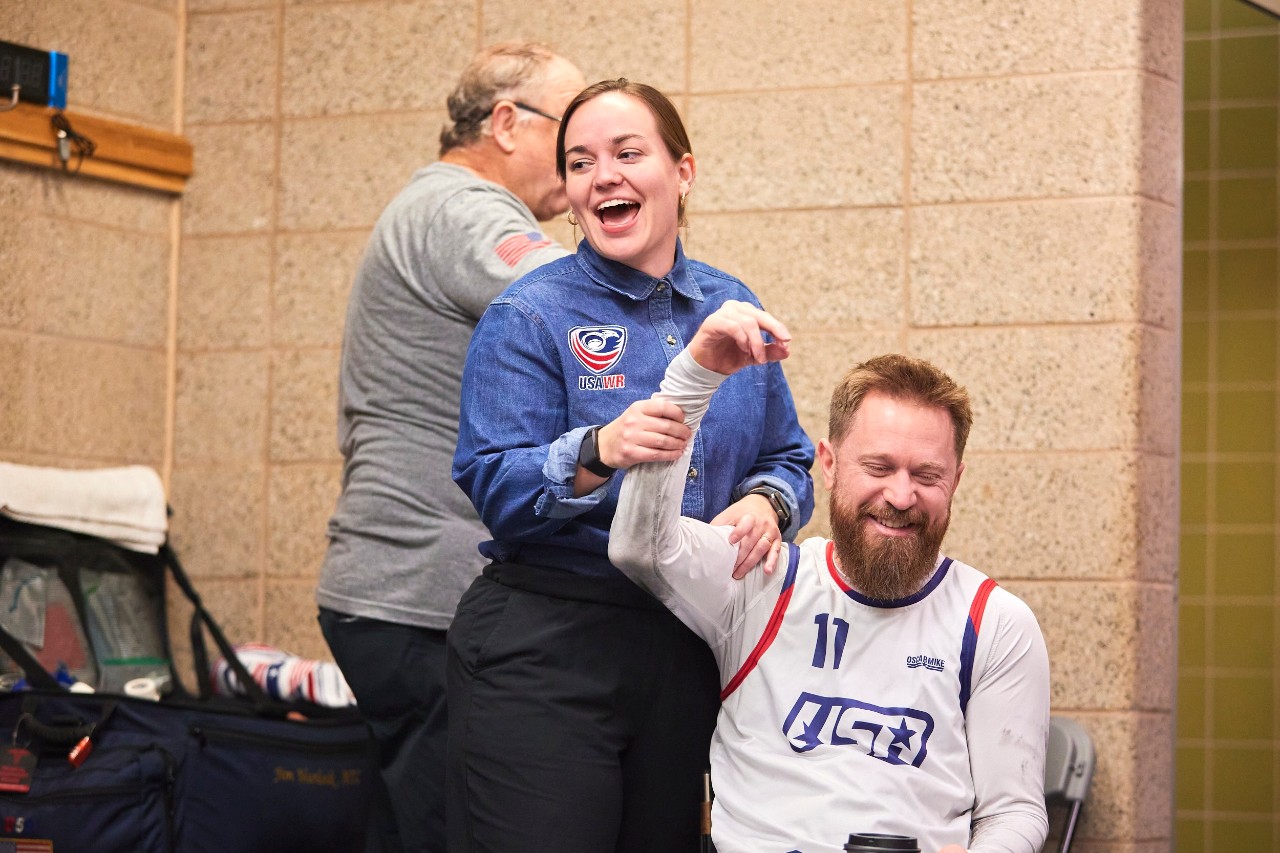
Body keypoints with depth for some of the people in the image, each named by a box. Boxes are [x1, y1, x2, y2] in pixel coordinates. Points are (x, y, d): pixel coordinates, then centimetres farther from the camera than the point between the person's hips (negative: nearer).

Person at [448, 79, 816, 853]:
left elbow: (788, 458, 15)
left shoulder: (734, 309, 10)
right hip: (546, 651, -5)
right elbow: (495, 490, -13)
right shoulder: (529, 318, -6)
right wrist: (598, 454, -32)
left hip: (686, 652, 5)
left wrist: (767, 502, -8)